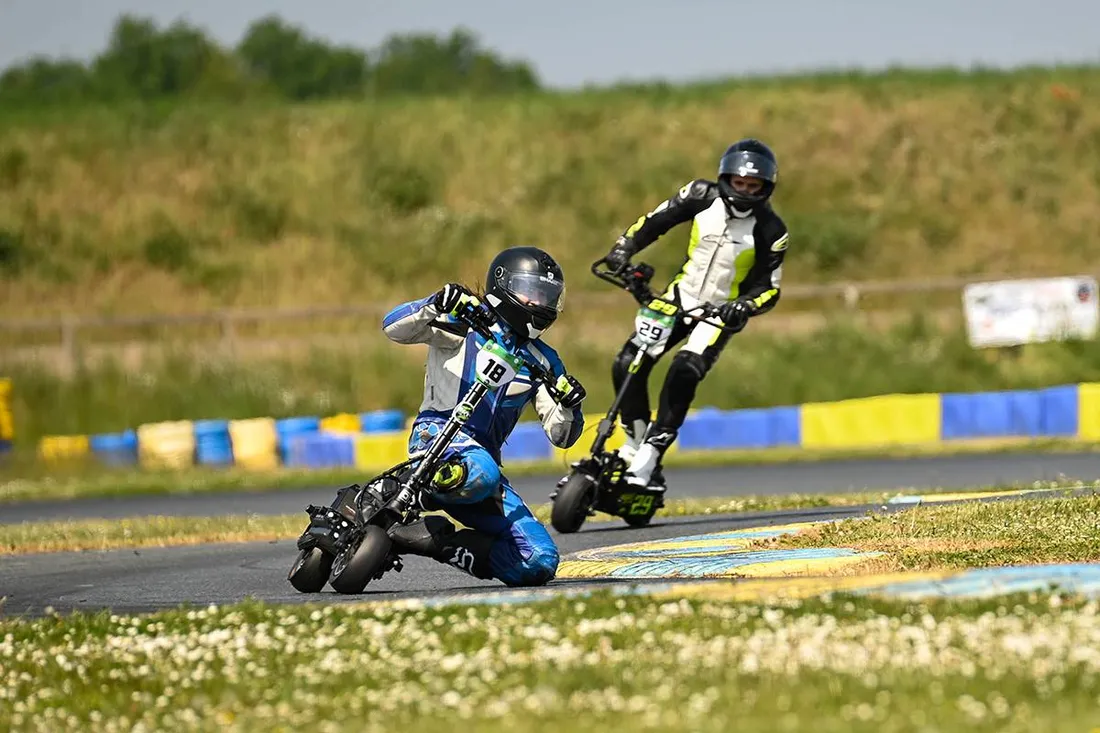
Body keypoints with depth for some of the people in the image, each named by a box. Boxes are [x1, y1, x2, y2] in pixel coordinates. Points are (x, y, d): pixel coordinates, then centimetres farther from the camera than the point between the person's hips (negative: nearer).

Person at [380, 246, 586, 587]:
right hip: (438, 433, -6)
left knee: (540, 564, -10)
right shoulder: (465, 322, 6)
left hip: (485, 457, 6)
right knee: (480, 475, -44)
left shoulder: (542, 360, 20)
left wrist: (569, 407, -7)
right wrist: (436, 305, -27)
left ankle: (436, 540, -2)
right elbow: (394, 327, -8)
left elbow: (560, 435, 16)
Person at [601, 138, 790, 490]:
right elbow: (656, 220, 0)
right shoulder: (703, 196, -8)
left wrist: (746, 306, -30)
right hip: (681, 296, 4)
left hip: (721, 312, -4)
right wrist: (624, 247, -15)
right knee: (627, 366, -12)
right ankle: (634, 444, 7)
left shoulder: (770, 231, -15)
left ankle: (646, 461, -25)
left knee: (683, 375, -28)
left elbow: (769, 288, -10)